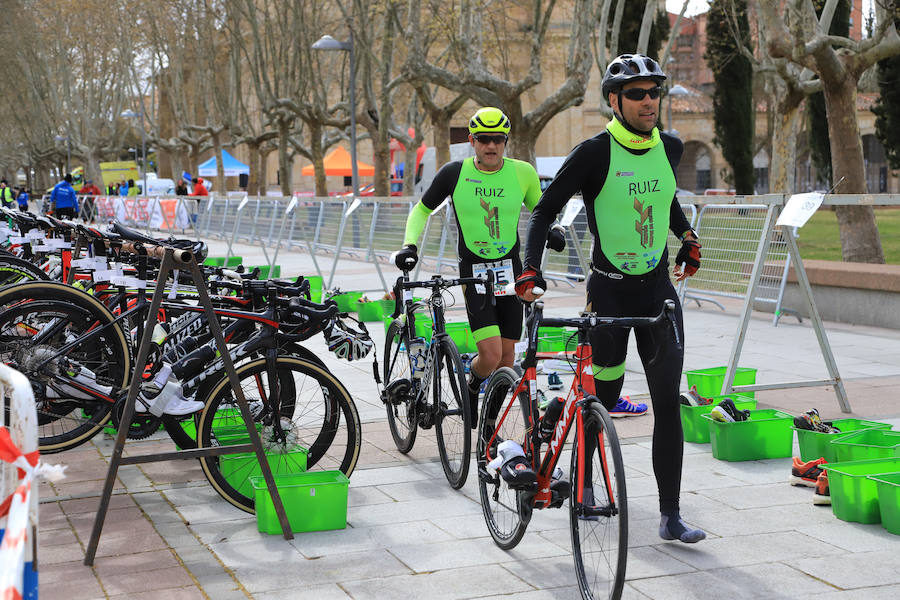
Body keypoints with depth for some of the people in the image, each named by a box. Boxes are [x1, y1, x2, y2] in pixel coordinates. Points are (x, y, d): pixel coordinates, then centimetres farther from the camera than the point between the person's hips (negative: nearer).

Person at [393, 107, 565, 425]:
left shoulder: (523, 172, -3)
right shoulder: (455, 173, -6)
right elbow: (422, 210, 7)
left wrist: (552, 230, -6)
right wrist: (409, 245, -7)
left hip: (510, 271, 2)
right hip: (473, 271, -2)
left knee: (507, 358, 5)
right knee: (491, 354, -16)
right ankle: (471, 389, 19)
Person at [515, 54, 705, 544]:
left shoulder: (670, 148, 4)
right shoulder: (594, 153, -11)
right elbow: (545, 210, -8)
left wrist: (688, 238, 23)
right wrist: (530, 270, -17)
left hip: (658, 288, 4)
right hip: (609, 290, -4)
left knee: (668, 402, -3)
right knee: (603, 398, 5)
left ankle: (670, 515, 1)